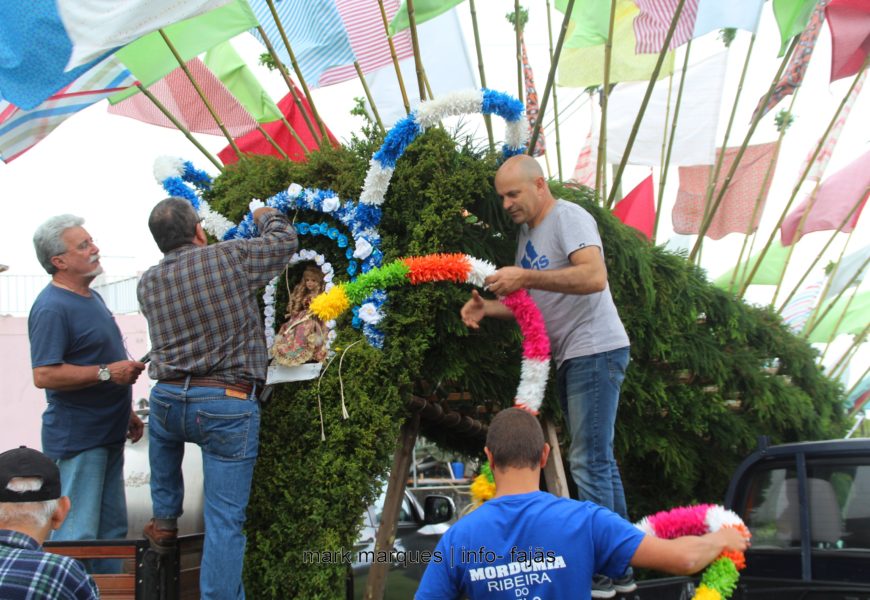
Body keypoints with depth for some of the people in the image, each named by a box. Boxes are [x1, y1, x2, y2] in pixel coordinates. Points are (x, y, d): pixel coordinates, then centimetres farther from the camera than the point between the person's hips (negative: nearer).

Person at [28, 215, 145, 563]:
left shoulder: (91, 297, 14)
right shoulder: (52, 308, -17)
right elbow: (44, 375, -25)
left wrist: (126, 412, 24)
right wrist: (107, 372, -24)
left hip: (107, 434, 10)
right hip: (77, 439, -9)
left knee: (111, 531, 15)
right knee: (76, 535, -5)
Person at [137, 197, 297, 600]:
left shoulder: (148, 283, 6)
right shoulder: (230, 257, -6)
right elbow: (285, 241, 7)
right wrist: (265, 216, 28)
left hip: (168, 399, 5)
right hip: (228, 404, -5)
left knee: (165, 434, 40)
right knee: (225, 517, 1)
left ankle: (165, 523, 45)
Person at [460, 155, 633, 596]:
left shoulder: (569, 218, -12)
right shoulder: (528, 233, 15)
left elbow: (594, 277, -28)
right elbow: (532, 303, 15)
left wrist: (525, 277, -28)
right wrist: (486, 307, -3)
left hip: (595, 350, -10)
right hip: (571, 358, 10)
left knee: (590, 461, -9)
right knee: (599, 460, 13)